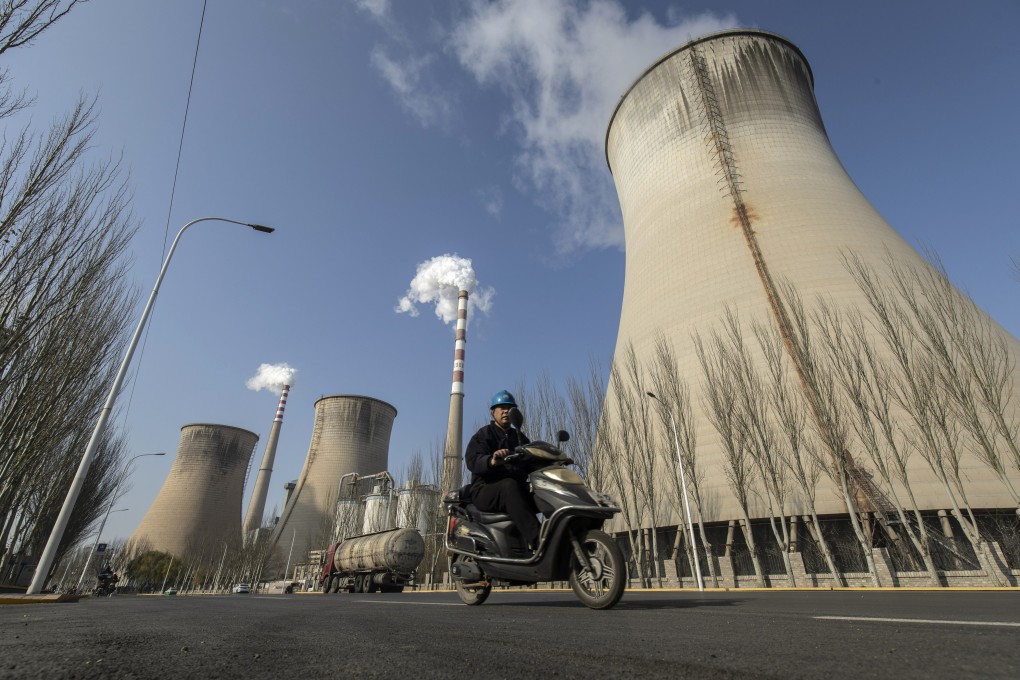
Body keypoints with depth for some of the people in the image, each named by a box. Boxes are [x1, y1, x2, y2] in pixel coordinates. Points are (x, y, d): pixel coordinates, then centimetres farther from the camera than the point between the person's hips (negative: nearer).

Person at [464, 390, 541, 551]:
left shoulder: (519, 437, 22)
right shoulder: (483, 435, 2)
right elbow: (472, 460, -16)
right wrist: (492, 461, -38)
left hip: (517, 488, 6)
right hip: (485, 490, -6)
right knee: (510, 485, -38)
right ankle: (535, 540, -47)